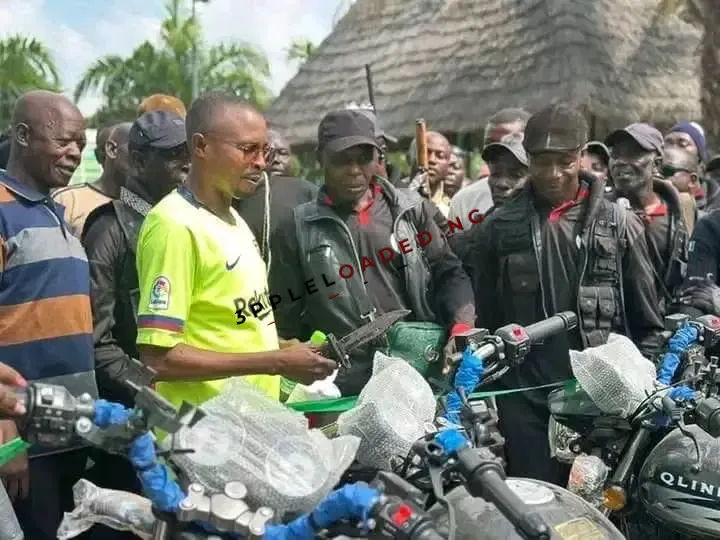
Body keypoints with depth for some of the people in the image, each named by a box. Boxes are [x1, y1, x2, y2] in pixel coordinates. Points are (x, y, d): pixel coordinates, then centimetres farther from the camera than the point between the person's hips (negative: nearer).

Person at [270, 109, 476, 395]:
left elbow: (448, 273, 9)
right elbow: (286, 316, 6)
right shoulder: (298, 228, 3)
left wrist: (462, 325, -8)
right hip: (344, 390, -1)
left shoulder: (411, 209, 7)